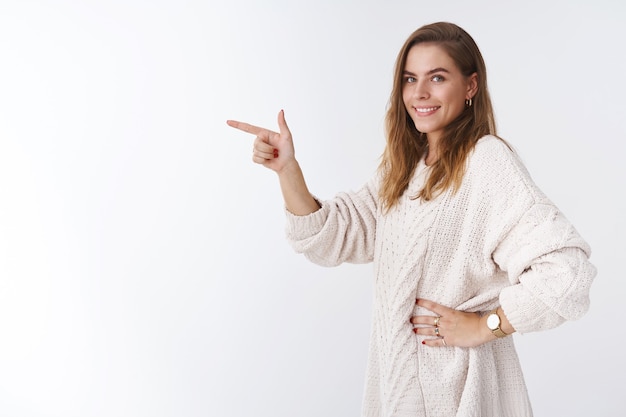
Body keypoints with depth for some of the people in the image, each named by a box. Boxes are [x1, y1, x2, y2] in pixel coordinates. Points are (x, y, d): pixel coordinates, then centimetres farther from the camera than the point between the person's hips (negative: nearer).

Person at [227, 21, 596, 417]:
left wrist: (484, 326, -18)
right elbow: (335, 237, 3)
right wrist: (287, 168, -9)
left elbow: (568, 267, -28)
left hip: (455, 382, -7)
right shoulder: (403, 165, 6)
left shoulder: (487, 160, -19)